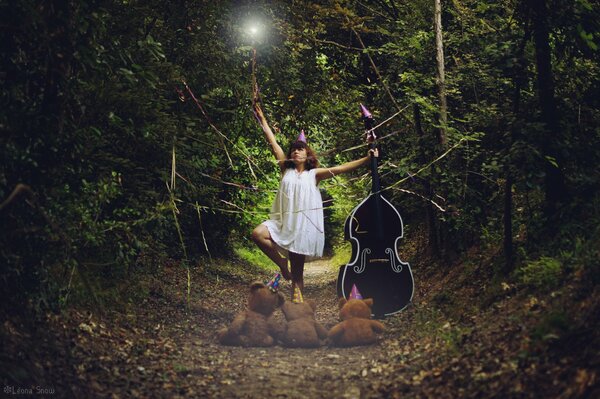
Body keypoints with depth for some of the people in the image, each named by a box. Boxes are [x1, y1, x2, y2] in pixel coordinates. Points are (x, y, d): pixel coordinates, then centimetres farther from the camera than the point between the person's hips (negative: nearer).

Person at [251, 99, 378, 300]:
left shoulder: (313, 174, 6)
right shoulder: (286, 170, 12)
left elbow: (340, 169, -2)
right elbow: (273, 143, 11)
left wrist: (367, 159, -12)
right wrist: (262, 119, 10)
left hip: (303, 223, -2)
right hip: (284, 221, 2)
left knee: (297, 272, 0)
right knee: (257, 234, -25)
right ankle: (282, 263, -5)